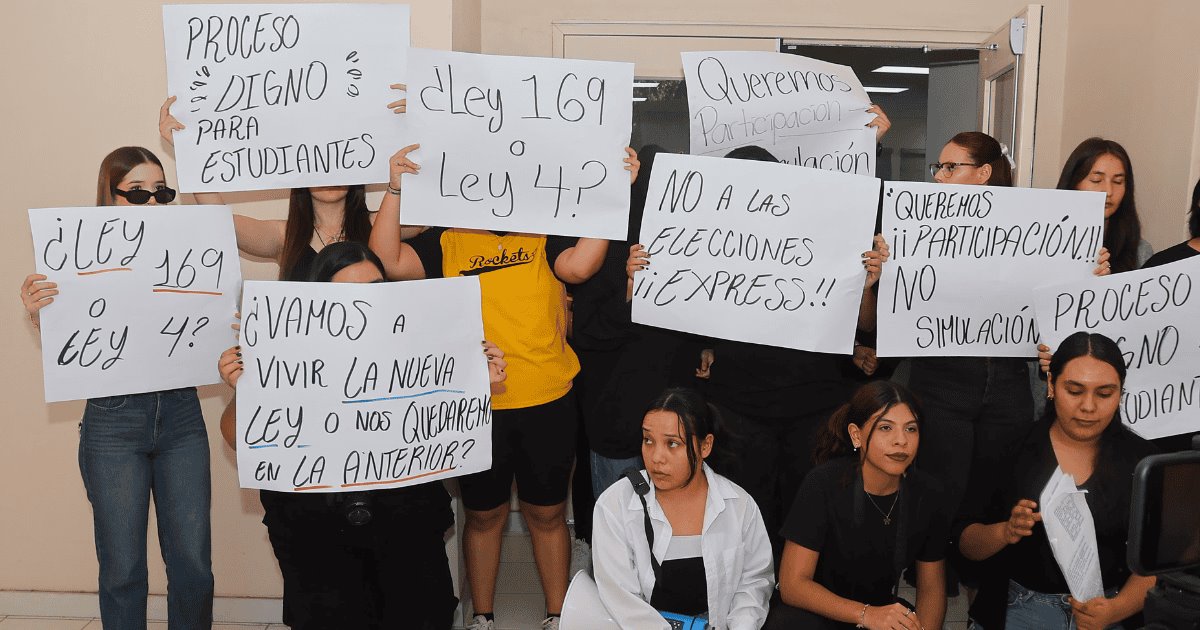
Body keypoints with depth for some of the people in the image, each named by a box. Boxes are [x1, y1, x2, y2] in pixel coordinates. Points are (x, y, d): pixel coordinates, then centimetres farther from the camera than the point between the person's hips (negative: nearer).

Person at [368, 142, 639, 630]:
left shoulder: (546, 235, 5)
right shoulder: (447, 241, 5)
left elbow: (579, 265, -15)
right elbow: (388, 262, -9)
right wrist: (395, 189, -17)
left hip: (548, 404, 0)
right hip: (474, 407, 0)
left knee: (547, 513, 14)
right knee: (484, 515, 15)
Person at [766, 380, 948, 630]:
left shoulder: (927, 493, -7)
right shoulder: (823, 485, -20)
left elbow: (932, 587, 3)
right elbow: (792, 584, -20)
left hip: (883, 607, 3)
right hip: (818, 608, -3)